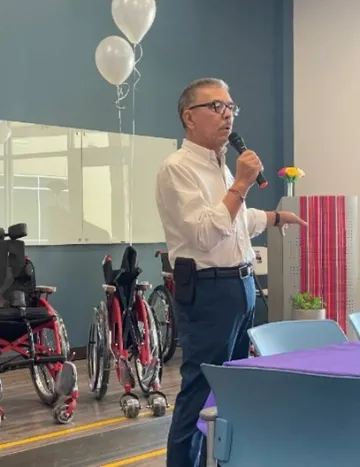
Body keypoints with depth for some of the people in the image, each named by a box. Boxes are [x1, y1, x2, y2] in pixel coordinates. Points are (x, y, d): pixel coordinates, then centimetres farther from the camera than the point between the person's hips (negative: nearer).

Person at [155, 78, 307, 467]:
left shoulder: (222, 167, 16)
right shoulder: (177, 168, -13)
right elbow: (206, 235, -23)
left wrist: (276, 218, 36)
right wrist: (241, 184, -20)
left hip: (241, 286, 10)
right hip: (207, 291, -10)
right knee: (200, 390, -7)